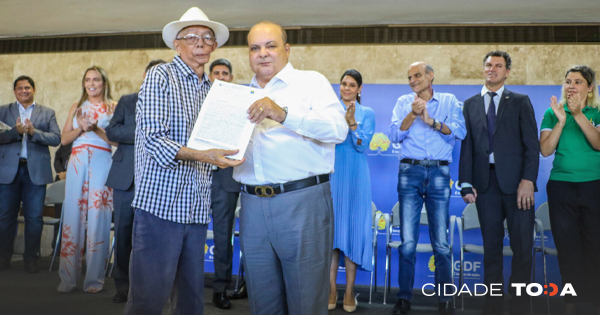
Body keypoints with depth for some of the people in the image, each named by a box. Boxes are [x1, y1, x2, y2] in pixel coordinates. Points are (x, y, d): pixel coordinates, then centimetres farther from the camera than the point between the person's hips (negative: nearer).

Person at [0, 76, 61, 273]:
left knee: (34, 217, 1)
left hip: (35, 171, -1)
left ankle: (31, 258, 12)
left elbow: (56, 138, -2)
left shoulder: (47, 113, 11)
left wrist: (34, 132, -16)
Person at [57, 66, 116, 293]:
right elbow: (64, 139, 15)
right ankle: (68, 277, 7)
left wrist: (95, 128, -12)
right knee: (73, 215, 0)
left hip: (102, 162, -3)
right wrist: (81, 128, -2)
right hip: (77, 162, 3)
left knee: (97, 217, -6)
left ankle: (94, 278, 1)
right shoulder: (77, 107, 19)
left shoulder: (112, 108, 7)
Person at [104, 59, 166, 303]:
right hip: (126, 175, 2)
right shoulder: (127, 101, 13)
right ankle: (123, 285, 16)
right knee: (123, 230, 5)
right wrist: (140, 134, -9)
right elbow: (112, 130, 3)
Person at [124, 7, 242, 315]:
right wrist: (201, 155, -27)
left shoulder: (211, 89, 17)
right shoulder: (161, 76, -2)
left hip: (197, 208, 6)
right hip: (161, 201, -6)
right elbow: (154, 138, -14)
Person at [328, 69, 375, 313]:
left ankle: (349, 291, 9)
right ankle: (331, 289, 13)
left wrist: (352, 123, -24)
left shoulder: (367, 113, 4)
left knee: (353, 228, 1)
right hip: (331, 176, 1)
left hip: (355, 178, -1)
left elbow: (362, 145, -8)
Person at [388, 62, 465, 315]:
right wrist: (412, 114, -12)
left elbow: (459, 132, -4)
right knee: (408, 242, 1)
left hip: (439, 173, 0)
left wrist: (431, 120, -12)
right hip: (410, 172, 1)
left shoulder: (449, 101, 10)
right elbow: (394, 135, 1)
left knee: (441, 242, 3)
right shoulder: (404, 102, 12)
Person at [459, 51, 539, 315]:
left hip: (516, 181, -1)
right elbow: (466, 145, 8)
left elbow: (531, 144, 0)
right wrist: (466, 183, -1)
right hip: (485, 182, 2)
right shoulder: (470, 104, 13)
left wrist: (528, 179, -12)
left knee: (522, 246, 1)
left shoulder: (520, 102, 8)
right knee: (491, 246, 7)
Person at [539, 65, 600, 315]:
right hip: (561, 186, 1)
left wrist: (578, 115, -21)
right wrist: (561, 120, -13)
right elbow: (545, 150, -4)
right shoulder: (552, 113, 6)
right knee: (567, 246, 5)